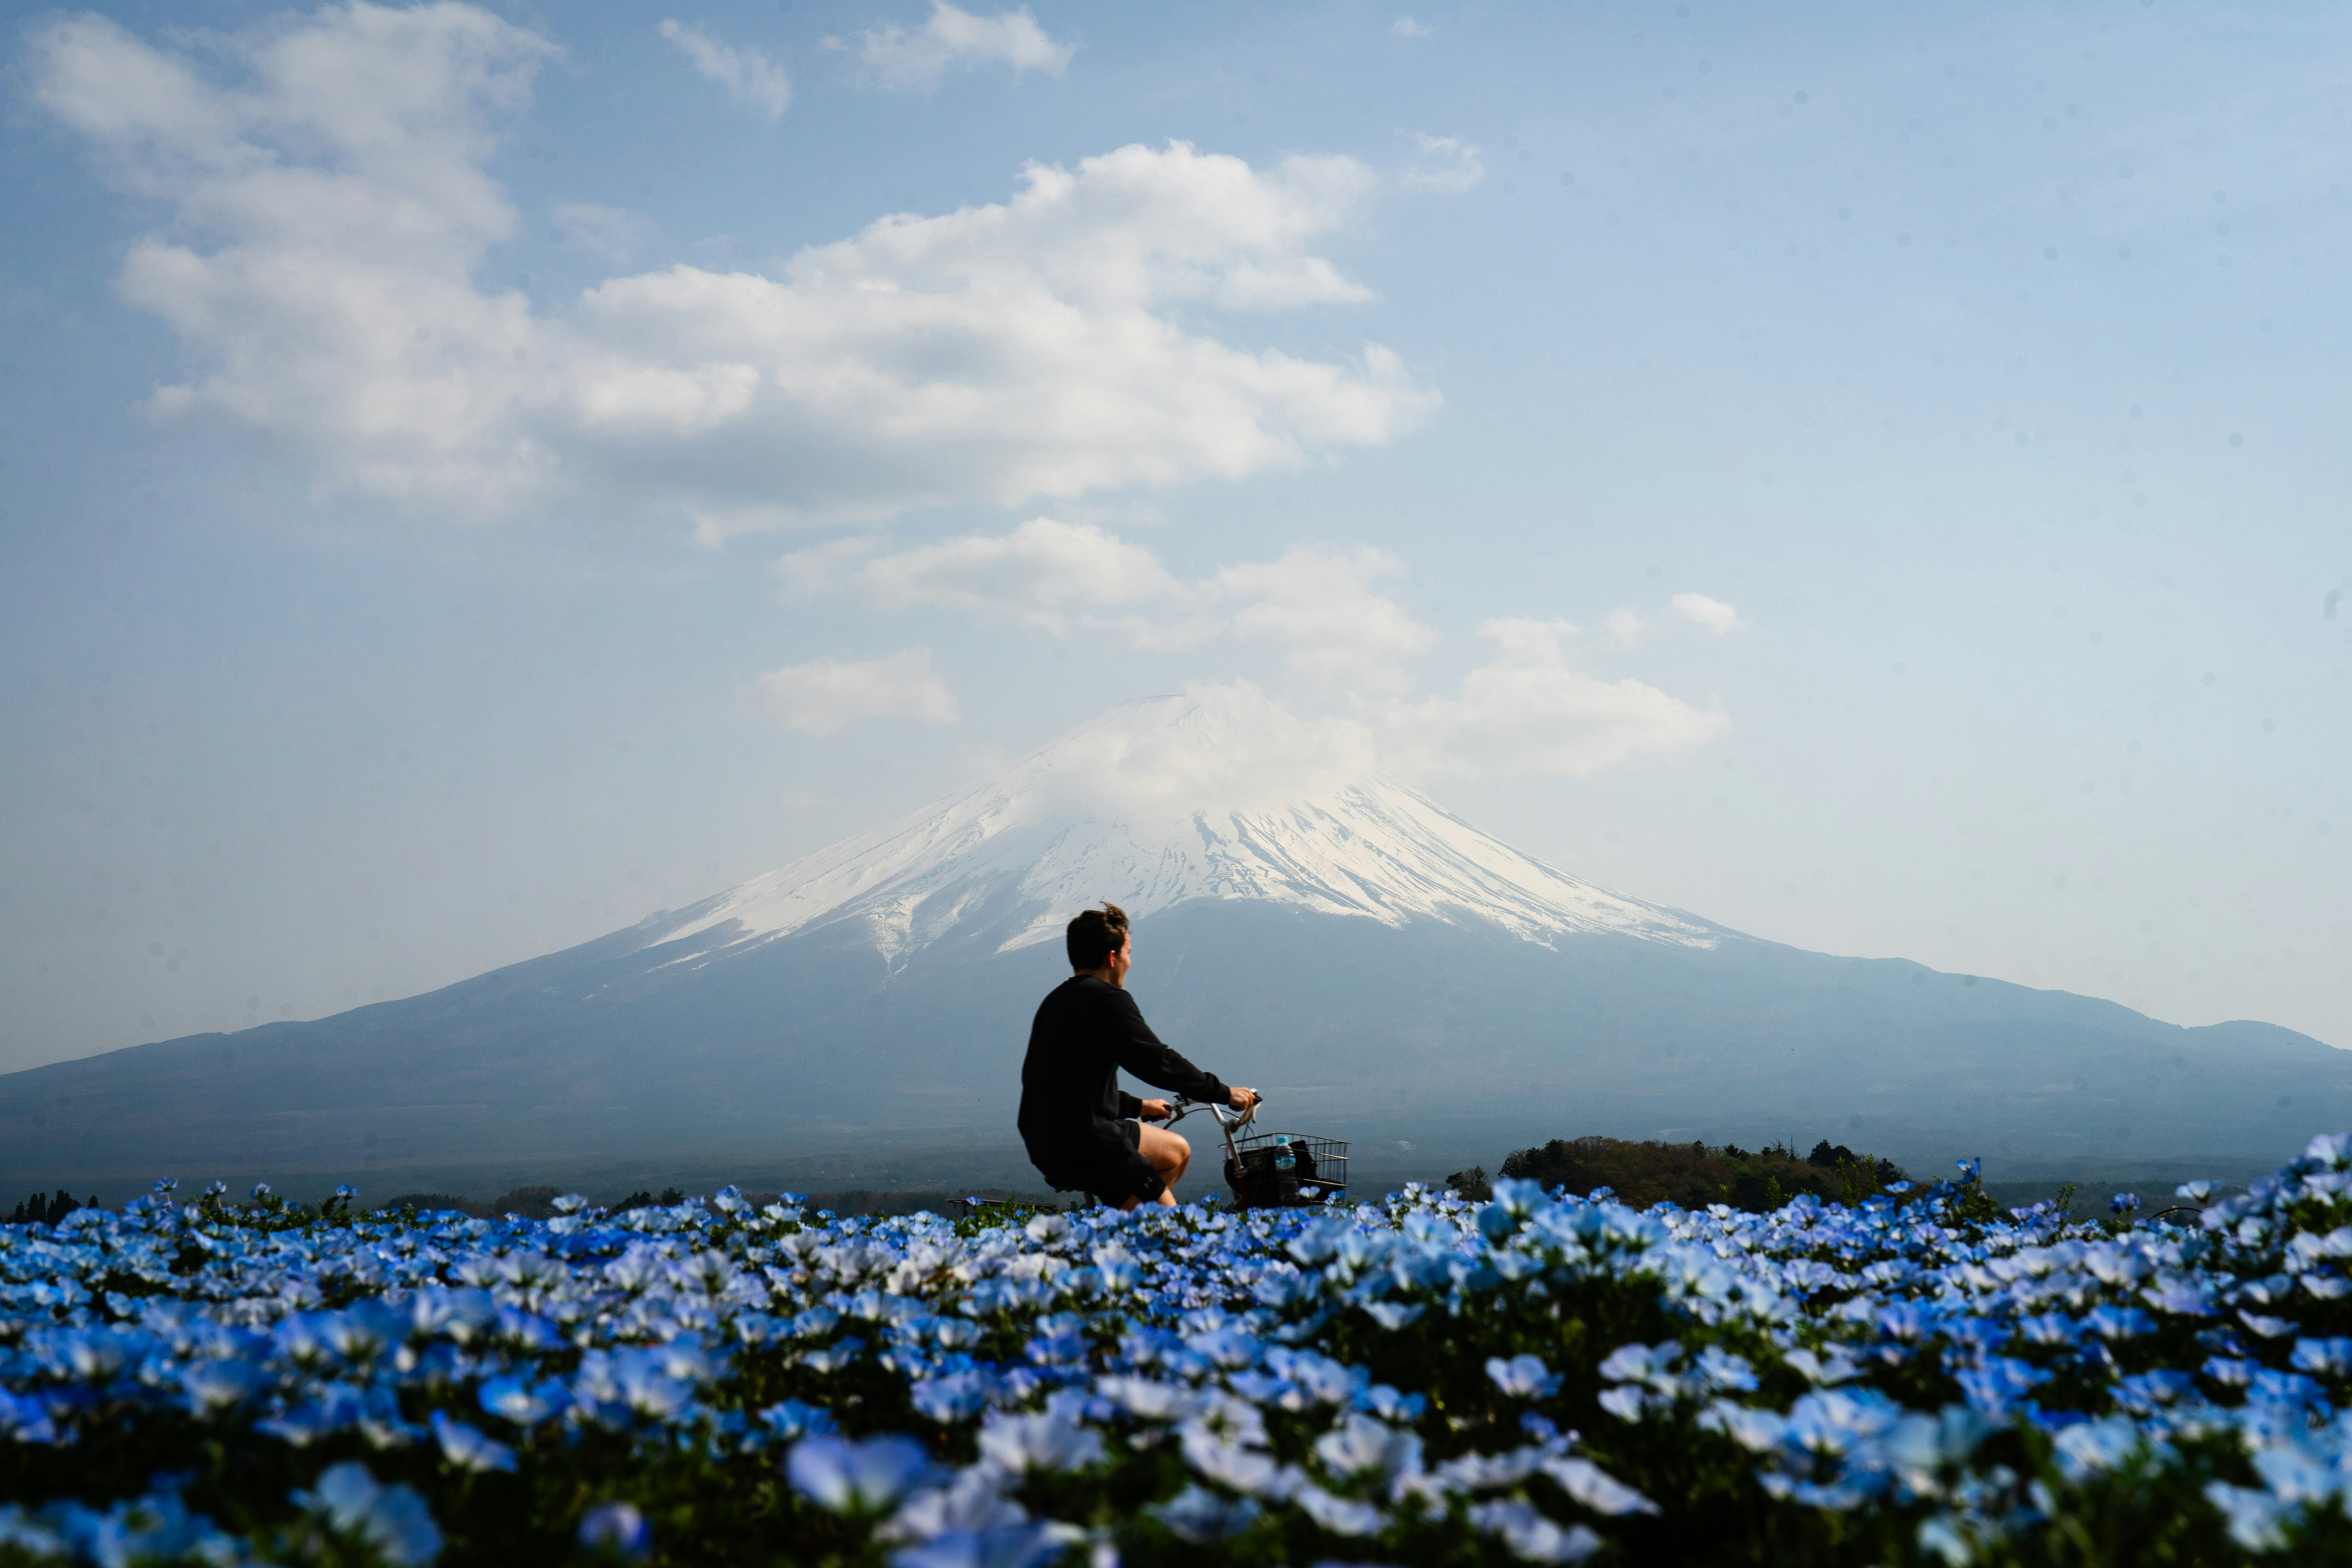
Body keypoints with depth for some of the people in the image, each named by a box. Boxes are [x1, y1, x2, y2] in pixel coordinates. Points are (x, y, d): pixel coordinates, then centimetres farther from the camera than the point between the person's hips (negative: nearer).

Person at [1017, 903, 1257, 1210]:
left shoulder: (1056, 1001, 17)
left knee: (1177, 1151, 26)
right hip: (1087, 1149, -10)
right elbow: (1161, 1063, -14)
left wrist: (1137, 1106, 33)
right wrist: (1225, 1094, -3)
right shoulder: (1107, 999, -13)